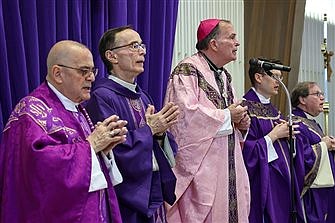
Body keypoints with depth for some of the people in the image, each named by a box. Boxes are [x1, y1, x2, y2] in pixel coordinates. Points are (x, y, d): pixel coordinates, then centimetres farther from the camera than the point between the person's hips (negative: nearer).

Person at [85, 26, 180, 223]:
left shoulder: (142, 97, 11)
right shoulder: (102, 97, -14)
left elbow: (165, 154, 12)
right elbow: (113, 149, -23)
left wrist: (160, 133, -8)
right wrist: (149, 130, -12)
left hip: (153, 194, 7)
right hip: (126, 198, -7)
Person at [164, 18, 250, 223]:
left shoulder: (224, 76, 17)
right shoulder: (187, 71, -11)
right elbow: (185, 115, -25)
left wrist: (241, 123, 2)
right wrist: (227, 115, -14)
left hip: (228, 167, 8)